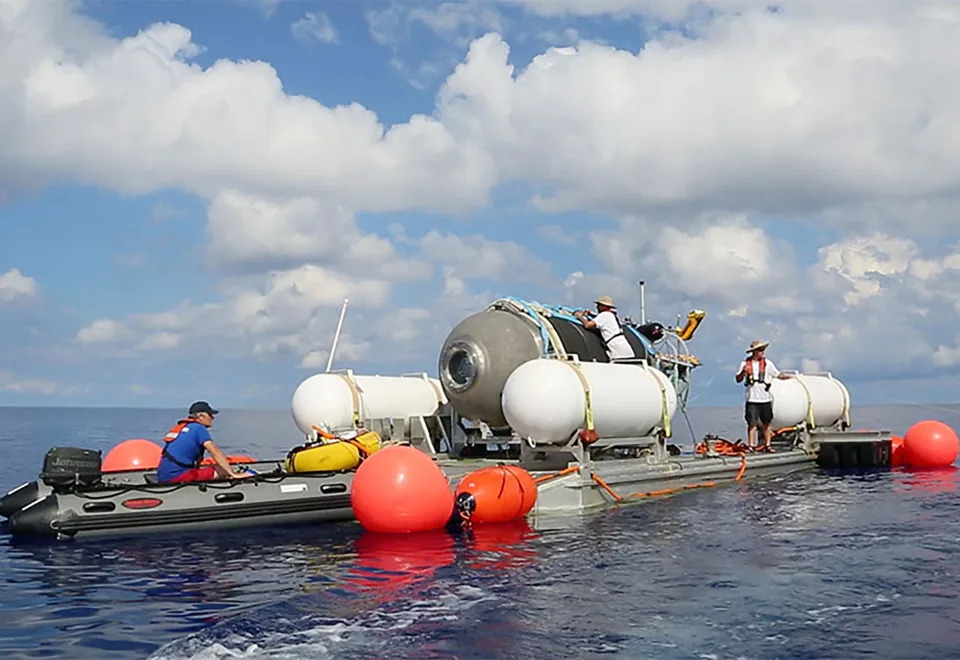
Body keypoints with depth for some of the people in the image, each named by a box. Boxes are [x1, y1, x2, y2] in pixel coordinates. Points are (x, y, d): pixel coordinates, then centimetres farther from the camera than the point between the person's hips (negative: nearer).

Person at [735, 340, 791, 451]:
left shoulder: (767, 363, 4)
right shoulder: (745, 363, 2)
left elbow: (778, 374, 4)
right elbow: (738, 380, 4)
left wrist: (788, 376, -12)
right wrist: (743, 372, -14)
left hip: (765, 399, 2)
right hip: (752, 400, -2)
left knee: (766, 423, 8)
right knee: (752, 423, -4)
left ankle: (767, 445, 17)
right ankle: (751, 445, 1)